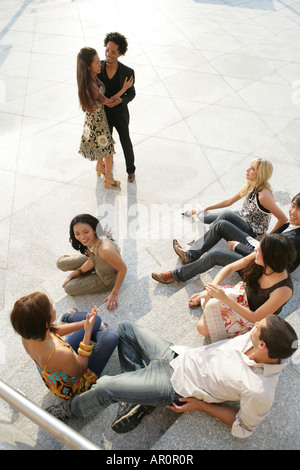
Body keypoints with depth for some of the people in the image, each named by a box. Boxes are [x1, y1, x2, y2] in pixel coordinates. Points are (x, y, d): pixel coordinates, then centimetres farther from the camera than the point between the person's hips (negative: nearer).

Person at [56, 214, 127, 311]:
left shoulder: (105, 249, -45)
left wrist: (114, 293, -20)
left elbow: (123, 269, -31)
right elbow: (92, 261, -4)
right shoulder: (90, 240, -20)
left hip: (107, 280, -6)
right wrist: (75, 273, -1)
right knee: (61, 262, 7)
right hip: (98, 265, 7)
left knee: (69, 288, 2)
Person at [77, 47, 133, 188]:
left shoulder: (92, 76, -12)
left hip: (99, 116, 8)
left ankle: (100, 167, 55)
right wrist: (124, 88, -18)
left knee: (102, 146, 30)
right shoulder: (89, 87, -38)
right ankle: (108, 178, 33)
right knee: (108, 149, 12)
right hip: (96, 122, -8)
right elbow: (108, 101, -24)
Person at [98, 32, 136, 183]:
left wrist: (120, 100, -30)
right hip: (104, 113, 2)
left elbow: (131, 93, -10)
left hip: (120, 114, -2)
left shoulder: (128, 72, -25)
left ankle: (131, 169, 43)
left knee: (126, 143, 15)